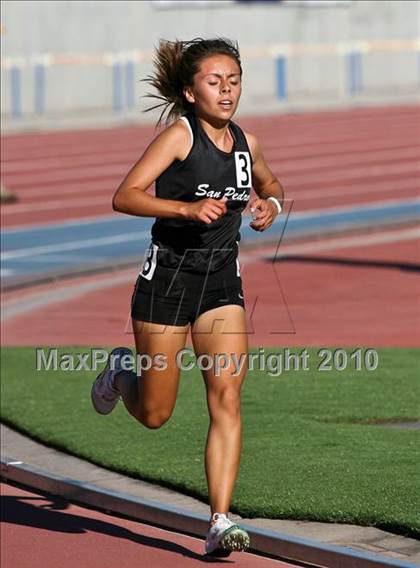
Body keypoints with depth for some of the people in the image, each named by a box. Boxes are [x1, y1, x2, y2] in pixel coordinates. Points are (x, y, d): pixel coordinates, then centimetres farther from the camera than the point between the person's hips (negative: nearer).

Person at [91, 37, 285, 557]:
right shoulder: (180, 134, -10)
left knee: (227, 397, -13)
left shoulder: (245, 142, 7)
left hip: (222, 281, 4)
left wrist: (271, 204, 5)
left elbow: (271, 186, 29)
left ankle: (219, 524, -13)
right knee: (153, 415, 6)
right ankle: (122, 370, 41)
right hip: (168, 275, -4)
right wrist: (188, 208, -29)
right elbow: (125, 196, -17)